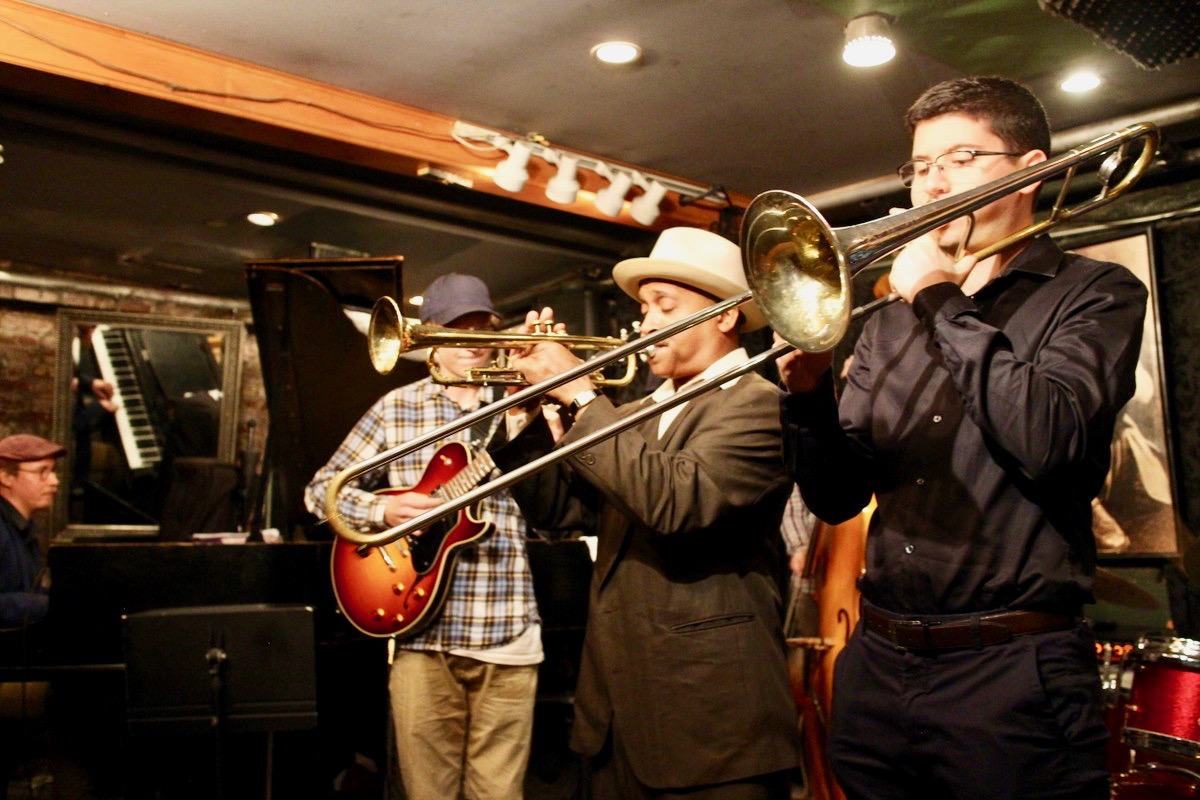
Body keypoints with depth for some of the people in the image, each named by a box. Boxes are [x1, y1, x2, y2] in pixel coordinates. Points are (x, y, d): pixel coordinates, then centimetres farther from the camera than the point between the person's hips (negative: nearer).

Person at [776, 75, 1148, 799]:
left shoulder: (1096, 295, 0)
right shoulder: (889, 327, 12)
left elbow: (1047, 440, -20)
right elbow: (837, 497, 8)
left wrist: (942, 303, -11)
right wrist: (810, 396, -10)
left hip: (1013, 681, -4)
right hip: (877, 669, 5)